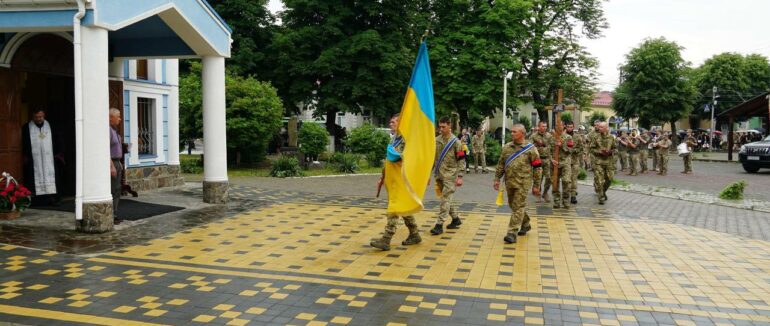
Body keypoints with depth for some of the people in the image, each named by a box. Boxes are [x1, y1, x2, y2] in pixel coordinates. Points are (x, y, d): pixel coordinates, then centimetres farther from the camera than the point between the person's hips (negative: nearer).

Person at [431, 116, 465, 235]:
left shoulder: (456, 142, -8)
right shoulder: (436, 140, 8)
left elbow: (461, 160, -8)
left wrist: (460, 177, -13)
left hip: (450, 175, -6)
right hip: (439, 174, 6)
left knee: (445, 200, -8)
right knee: (446, 199, 14)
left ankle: (439, 225, -7)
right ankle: (456, 219, 30)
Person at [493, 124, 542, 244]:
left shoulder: (530, 149, -7)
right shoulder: (506, 147, 6)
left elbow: (537, 168, -4)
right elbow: (501, 164, 14)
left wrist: (536, 185, -5)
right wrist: (497, 179, 8)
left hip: (522, 183, -6)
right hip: (509, 182, 6)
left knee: (518, 207, -5)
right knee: (513, 205, 16)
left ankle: (512, 233, -3)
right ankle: (526, 224, 38)